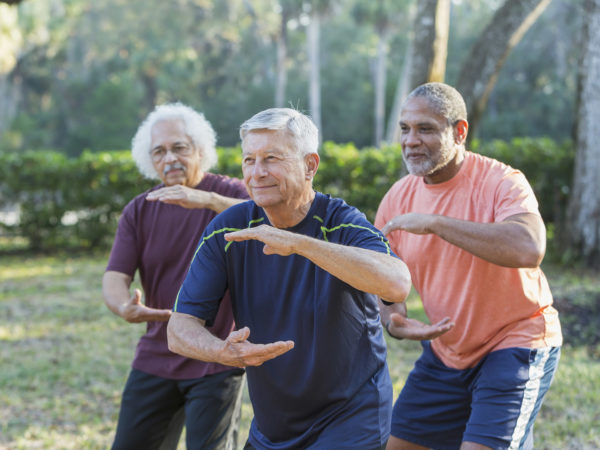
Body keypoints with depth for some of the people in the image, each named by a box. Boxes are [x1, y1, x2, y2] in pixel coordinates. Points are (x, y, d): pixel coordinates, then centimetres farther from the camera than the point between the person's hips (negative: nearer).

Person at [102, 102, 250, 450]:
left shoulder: (227, 193, -5)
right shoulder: (139, 211, 5)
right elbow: (115, 277, -3)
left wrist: (206, 199, -39)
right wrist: (125, 307, -26)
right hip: (156, 359, 4)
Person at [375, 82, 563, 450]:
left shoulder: (501, 182, -19)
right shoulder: (398, 198, -2)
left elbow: (528, 250, -40)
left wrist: (435, 222, -36)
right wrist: (391, 321, -15)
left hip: (515, 343, -6)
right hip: (447, 351, 6)